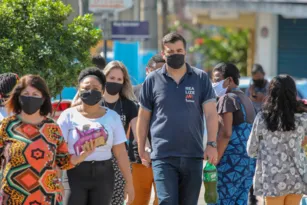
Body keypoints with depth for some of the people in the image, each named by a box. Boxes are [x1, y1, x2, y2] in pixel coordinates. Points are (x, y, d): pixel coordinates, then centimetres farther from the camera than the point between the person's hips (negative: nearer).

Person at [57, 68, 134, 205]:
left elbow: (120, 152, 4)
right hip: (74, 175, -2)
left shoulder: (112, 117, 6)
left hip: (103, 176, 2)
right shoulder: (69, 116, 0)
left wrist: (129, 182, 2)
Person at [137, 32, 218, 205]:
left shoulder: (201, 78, 4)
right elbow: (144, 117, 10)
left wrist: (212, 144, -9)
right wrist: (141, 149, 7)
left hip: (193, 155, 1)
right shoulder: (153, 80, 4)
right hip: (163, 156, -1)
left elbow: (211, 113, 1)